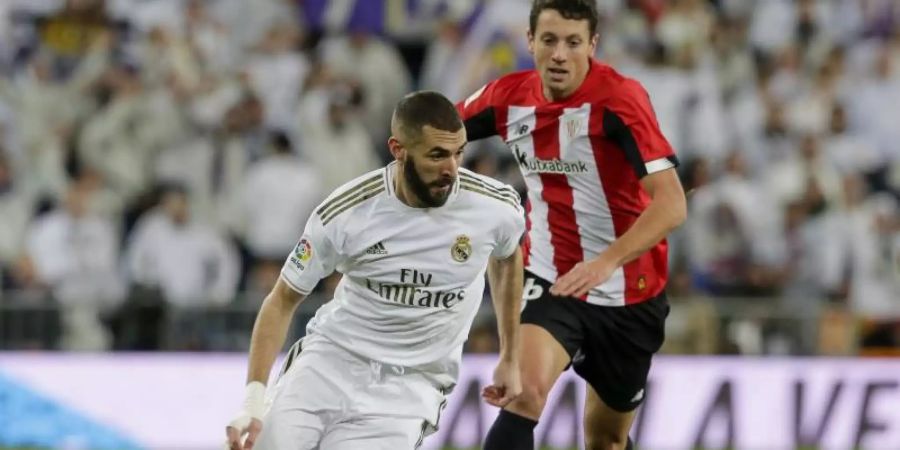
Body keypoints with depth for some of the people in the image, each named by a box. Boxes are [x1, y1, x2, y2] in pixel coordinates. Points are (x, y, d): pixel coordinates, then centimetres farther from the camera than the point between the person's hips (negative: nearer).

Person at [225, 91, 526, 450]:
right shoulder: (343, 214, -16)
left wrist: (510, 359, 20)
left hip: (411, 384, 0)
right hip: (331, 357, 0)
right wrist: (253, 400, -14)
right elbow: (283, 300, -4)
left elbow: (508, 258, 13)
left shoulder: (496, 208, -12)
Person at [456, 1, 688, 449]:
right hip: (548, 282, 1)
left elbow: (671, 203, -29)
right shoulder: (510, 97, -5)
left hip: (628, 292, -1)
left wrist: (607, 262, -41)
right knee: (523, 397, -26)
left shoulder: (619, 99, -19)